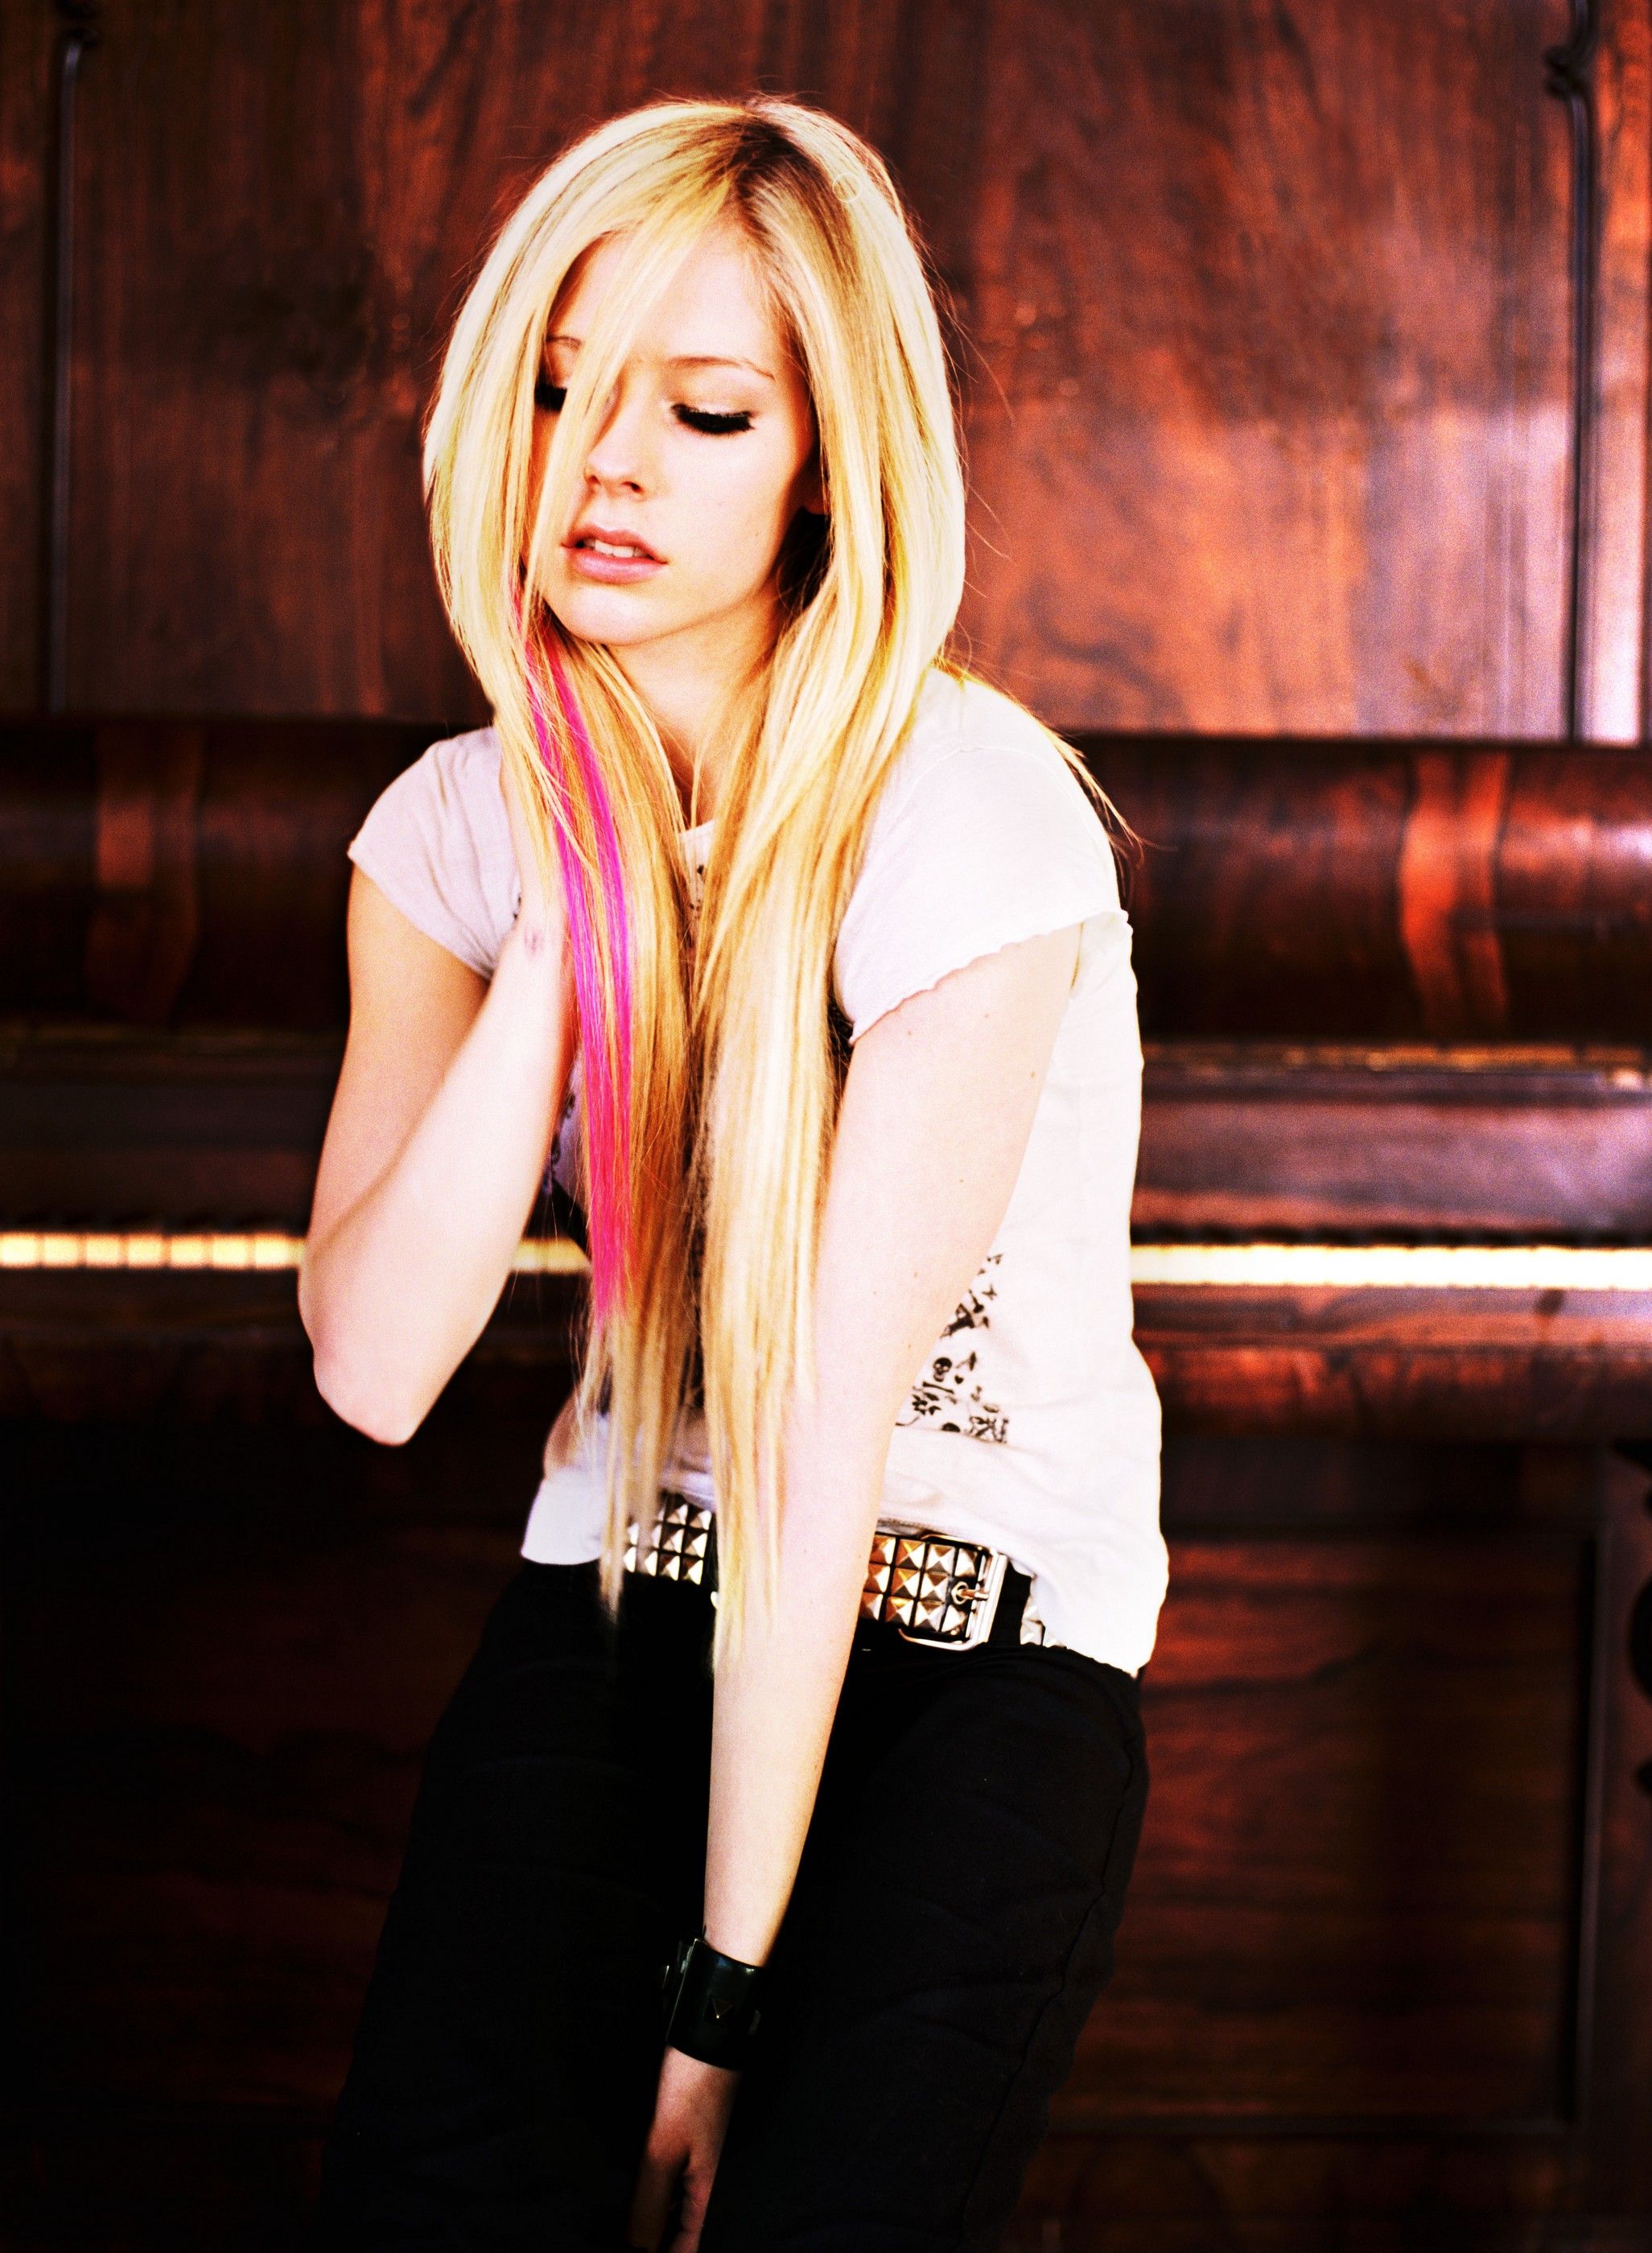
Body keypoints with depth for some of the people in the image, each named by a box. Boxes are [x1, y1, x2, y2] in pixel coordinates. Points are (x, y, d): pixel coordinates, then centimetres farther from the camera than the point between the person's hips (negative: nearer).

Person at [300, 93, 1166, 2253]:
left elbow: (831, 1434, -19)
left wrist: (725, 1990, -17)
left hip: (984, 1643, -3)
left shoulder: (968, 819, -16)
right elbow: (375, 1369, -13)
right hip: (624, 1594, 3)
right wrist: (569, 909, -19)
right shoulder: (462, 826, 0)